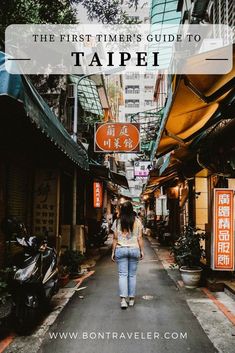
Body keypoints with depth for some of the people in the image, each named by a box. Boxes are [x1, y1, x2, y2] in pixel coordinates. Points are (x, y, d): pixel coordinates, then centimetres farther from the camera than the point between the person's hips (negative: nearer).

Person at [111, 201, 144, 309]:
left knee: (122, 274, 2)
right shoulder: (137, 221, 0)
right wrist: (142, 251, 8)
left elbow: (115, 238, 0)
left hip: (121, 250, -1)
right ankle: (131, 299, 16)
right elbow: (139, 238, 0)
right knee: (132, 275, 10)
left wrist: (113, 252, 6)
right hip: (134, 249, 1)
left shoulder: (117, 222, 0)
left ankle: (123, 299, -8)